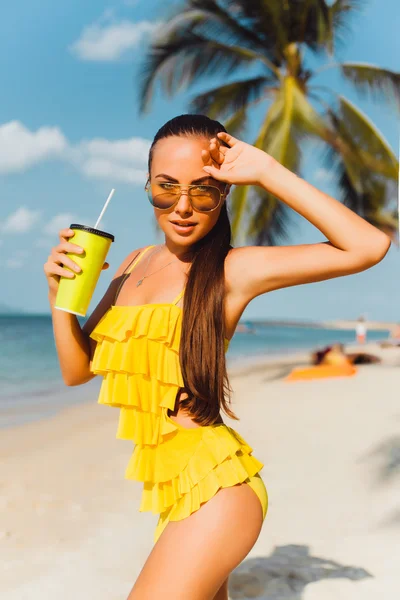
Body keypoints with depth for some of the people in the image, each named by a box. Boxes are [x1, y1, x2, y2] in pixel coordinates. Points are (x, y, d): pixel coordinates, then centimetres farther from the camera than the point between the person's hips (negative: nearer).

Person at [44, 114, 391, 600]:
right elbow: (77, 370, 10)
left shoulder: (234, 270, -12)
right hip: (171, 487, 7)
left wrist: (266, 172, -21)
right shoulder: (135, 264, 8)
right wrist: (59, 291, -6)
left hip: (213, 486, -7)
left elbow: (369, 246, -23)